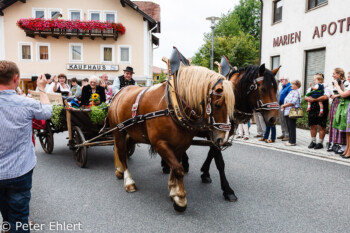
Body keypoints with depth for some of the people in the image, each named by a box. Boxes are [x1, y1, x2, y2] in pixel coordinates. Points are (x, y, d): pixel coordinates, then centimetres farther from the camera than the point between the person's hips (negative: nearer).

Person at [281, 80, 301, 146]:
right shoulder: (291, 92, 19)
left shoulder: (296, 92, -10)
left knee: (292, 127, -4)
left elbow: (292, 102, -19)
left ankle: (292, 142, 2)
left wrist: (284, 105, -11)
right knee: (289, 127, 13)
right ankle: (290, 140, 21)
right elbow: (286, 100, 24)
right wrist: (283, 107, 8)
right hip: (287, 112, 9)